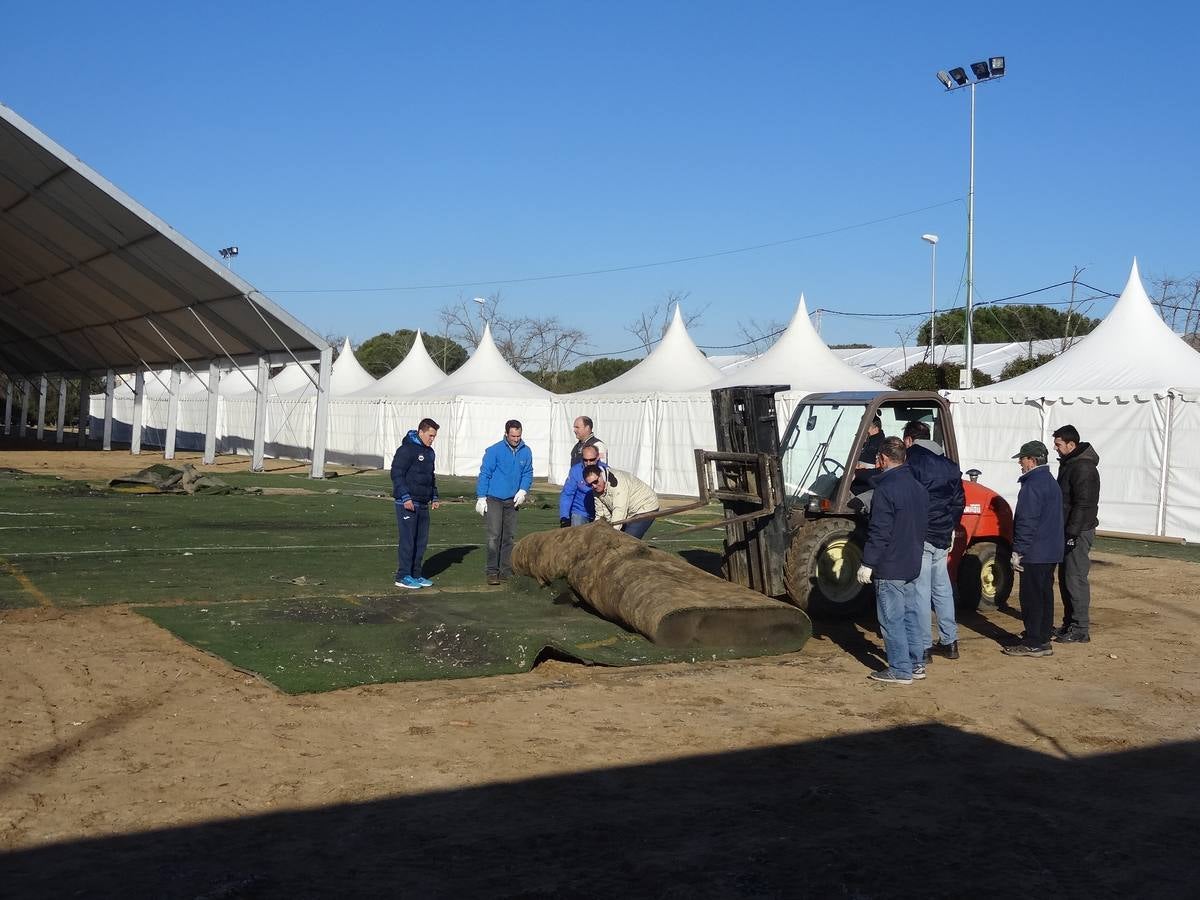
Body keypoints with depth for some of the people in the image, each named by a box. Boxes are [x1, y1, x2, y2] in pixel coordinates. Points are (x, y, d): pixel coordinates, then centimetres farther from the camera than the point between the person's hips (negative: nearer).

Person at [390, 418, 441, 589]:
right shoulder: (406, 450, -11)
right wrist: (405, 497, -20)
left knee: (422, 540, 10)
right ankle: (403, 577, 1)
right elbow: (396, 474, -15)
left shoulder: (429, 452, 17)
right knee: (407, 540, -5)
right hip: (407, 503, -8)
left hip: (423, 504, 8)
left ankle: (415, 574, 18)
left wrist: (434, 497, 18)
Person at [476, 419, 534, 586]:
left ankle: (506, 570, 17)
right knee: (494, 535, -10)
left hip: (512, 500, 4)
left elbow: (528, 473, 10)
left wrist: (523, 490, -6)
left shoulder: (526, 451, 2)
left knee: (509, 536, 9)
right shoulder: (494, 451, -9)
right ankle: (492, 571, -7)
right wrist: (481, 498, -9)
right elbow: (484, 474, -6)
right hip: (493, 499, -4)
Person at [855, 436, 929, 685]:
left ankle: (900, 671, 1)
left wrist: (867, 563, -14)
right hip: (912, 566, 9)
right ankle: (917, 664, 21)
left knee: (892, 620, -2)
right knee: (910, 615, 16)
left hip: (889, 568, -9)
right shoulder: (918, 487, 10)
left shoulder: (885, 490, -18)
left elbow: (879, 532, -20)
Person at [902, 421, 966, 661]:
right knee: (942, 588, 16)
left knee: (920, 591, -4)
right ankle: (949, 642, 22)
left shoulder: (913, 461, -10)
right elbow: (959, 501, 17)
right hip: (943, 538, 7)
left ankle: (924, 646, -2)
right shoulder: (949, 464, 14)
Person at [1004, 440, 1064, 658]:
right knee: (1045, 596, 13)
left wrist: (1017, 551, -17)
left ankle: (1033, 644, 0)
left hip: (1034, 553, -10)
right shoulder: (1052, 482, 15)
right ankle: (1043, 641, 19)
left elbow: (1027, 522, -21)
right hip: (1051, 553, 10)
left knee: (1031, 598, -4)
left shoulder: (1033, 485, -16)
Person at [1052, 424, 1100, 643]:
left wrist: (1072, 533, -24)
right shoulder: (1068, 464, 15)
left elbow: (1083, 505, -22)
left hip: (1078, 534, -10)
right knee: (1065, 579, 15)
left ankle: (1080, 629, -3)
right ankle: (1069, 623, 23)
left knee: (1075, 580, -7)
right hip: (1068, 532, 10)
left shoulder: (1083, 468, -17)